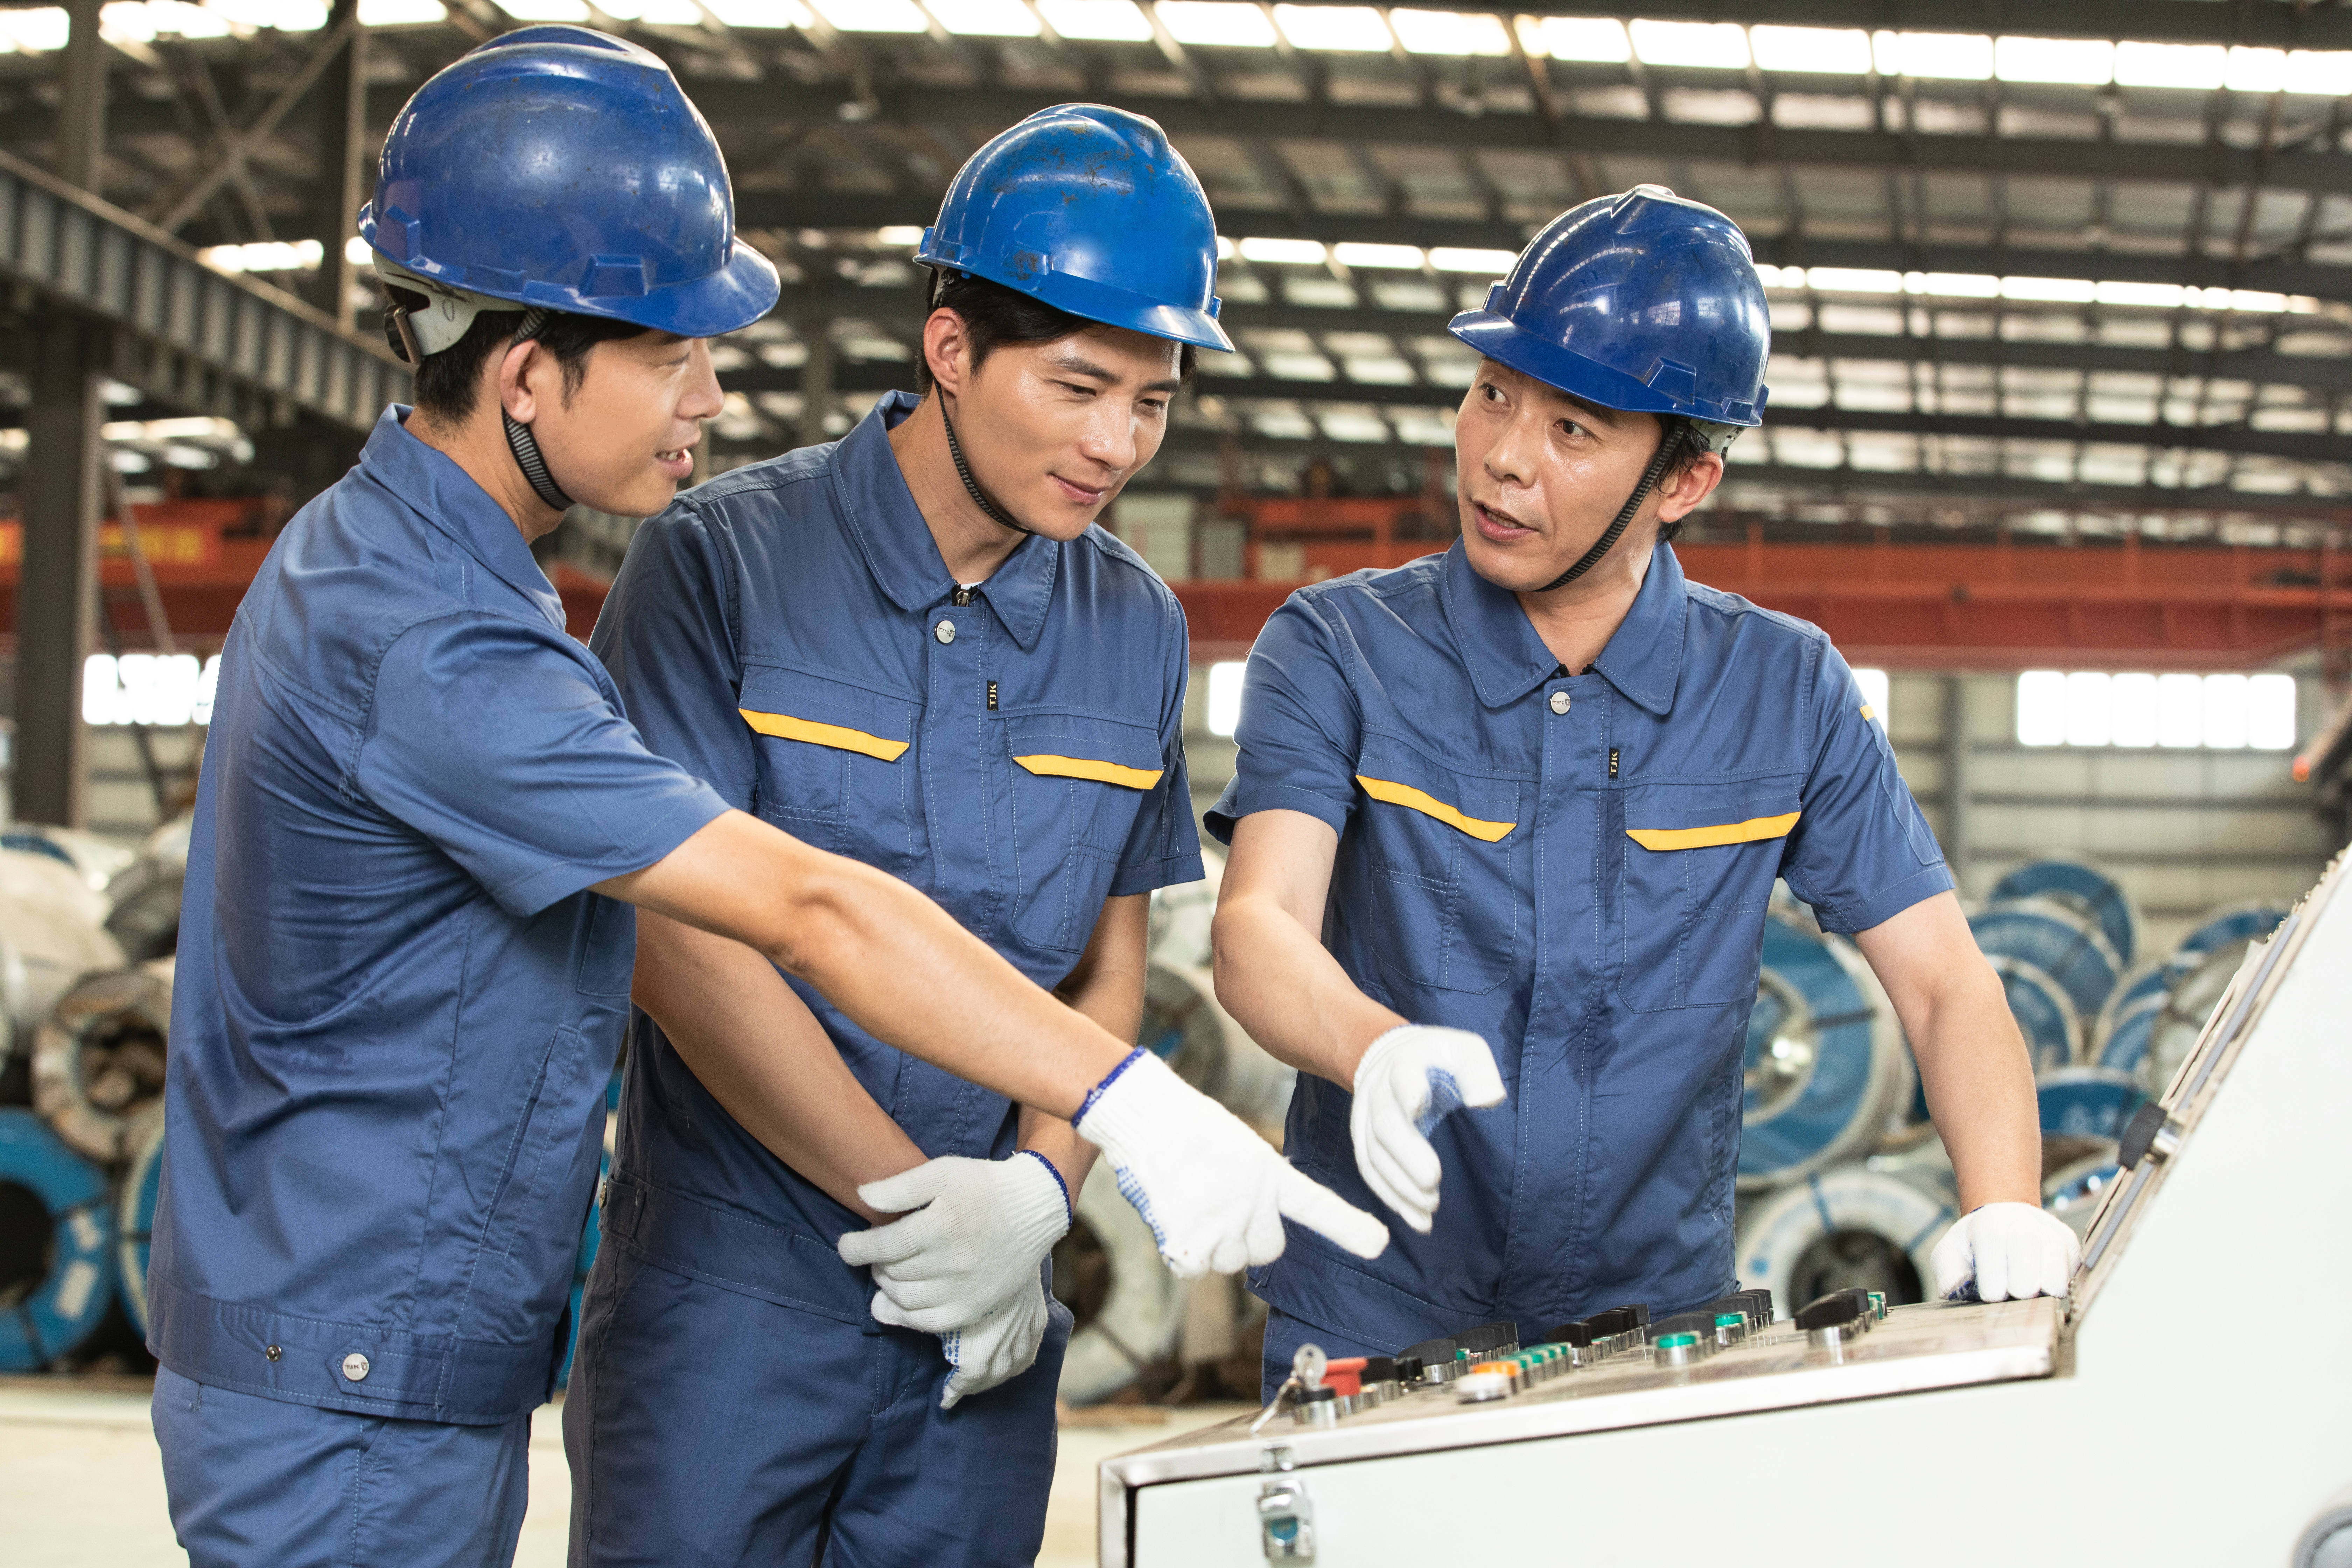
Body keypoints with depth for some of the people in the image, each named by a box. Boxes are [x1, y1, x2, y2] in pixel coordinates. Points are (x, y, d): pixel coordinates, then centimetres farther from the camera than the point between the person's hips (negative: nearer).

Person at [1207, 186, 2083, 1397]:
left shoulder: (1787, 694, 4)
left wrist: (2005, 1214, -15)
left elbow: (1944, 985, 4)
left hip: (1661, 1341, 2)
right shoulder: (1336, 652, -1)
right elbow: (1259, 931, -15)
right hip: (1375, 1336, -1)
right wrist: (1384, 1053, -37)